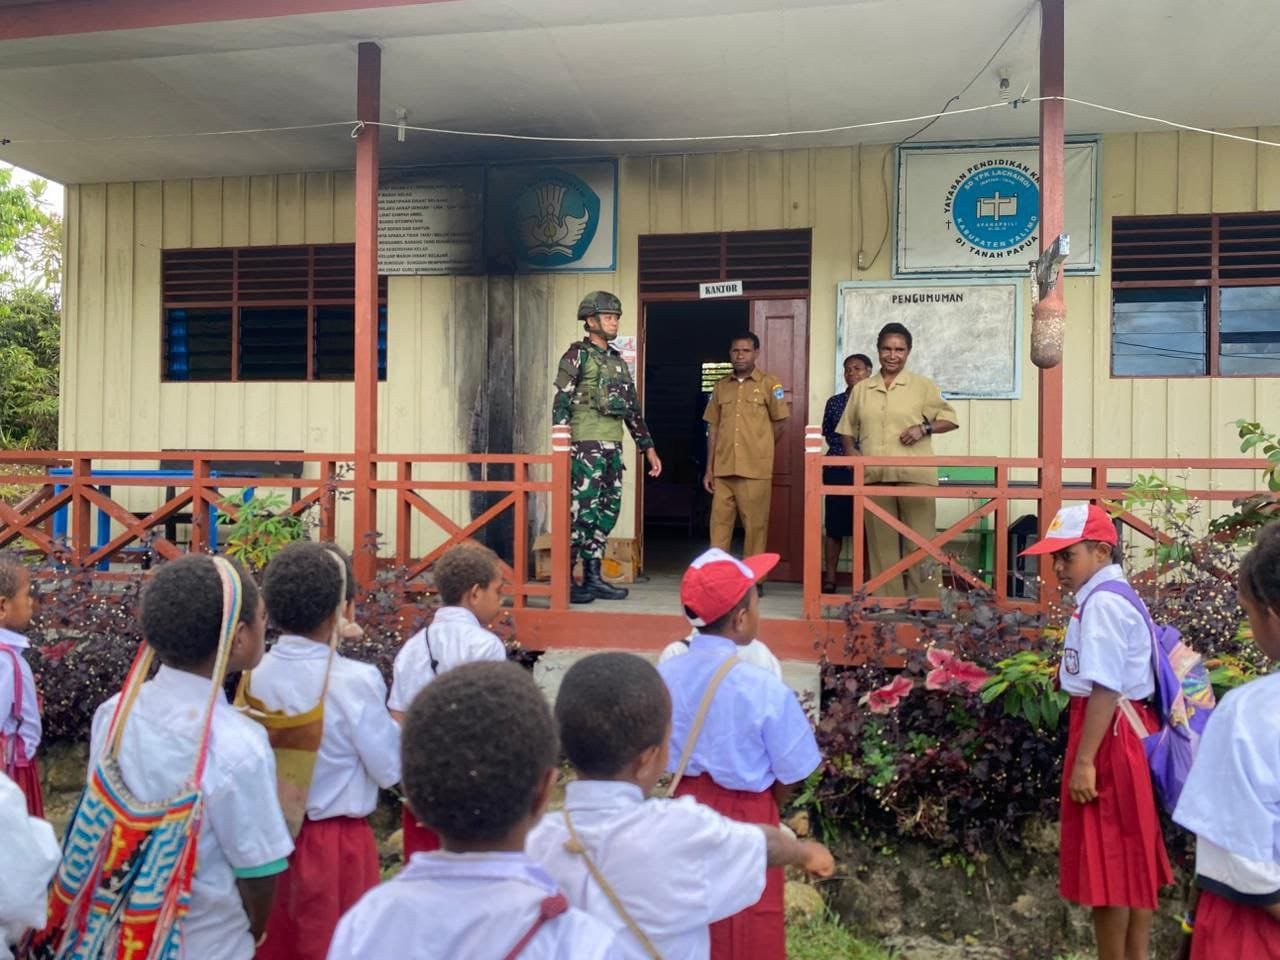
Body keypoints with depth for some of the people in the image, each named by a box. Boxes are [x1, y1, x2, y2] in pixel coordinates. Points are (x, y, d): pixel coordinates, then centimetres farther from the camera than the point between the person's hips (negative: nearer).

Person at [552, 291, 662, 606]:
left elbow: (633, 408, 22)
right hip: (586, 445, -7)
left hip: (613, 446, 7)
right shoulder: (577, 355, -2)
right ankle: (566, 580, -1)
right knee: (582, 512, -8)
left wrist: (648, 447, 18)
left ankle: (593, 576, 16)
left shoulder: (618, 361, 20)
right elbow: (560, 402, -9)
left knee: (607, 512, 8)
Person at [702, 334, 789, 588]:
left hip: (755, 470, -3)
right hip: (723, 469, 3)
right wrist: (709, 468, 8)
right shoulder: (721, 386, 12)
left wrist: (759, 452, 9)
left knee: (755, 526, 1)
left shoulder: (769, 384, 1)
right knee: (719, 523, 4)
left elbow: (778, 424, 5)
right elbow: (713, 428, 12)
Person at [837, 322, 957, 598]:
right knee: (881, 543, 7)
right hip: (875, 477, 3)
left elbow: (950, 419, 8)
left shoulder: (923, 385, 6)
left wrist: (925, 427, -10)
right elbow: (848, 430, 18)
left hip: (915, 476, -3)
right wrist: (853, 455, 1)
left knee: (920, 542, -2)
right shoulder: (861, 389, 14)